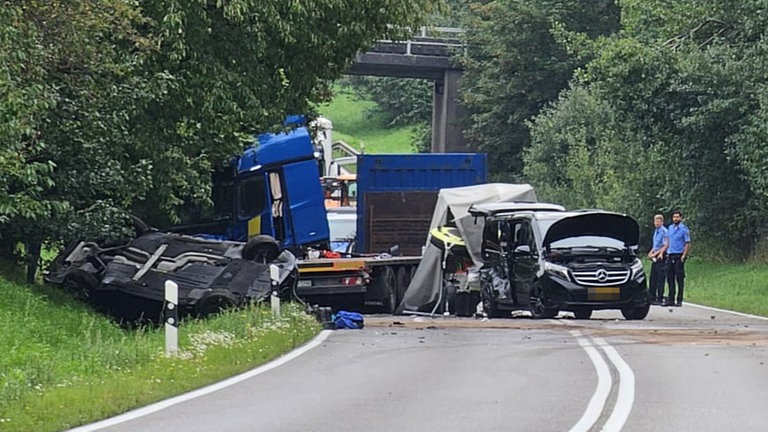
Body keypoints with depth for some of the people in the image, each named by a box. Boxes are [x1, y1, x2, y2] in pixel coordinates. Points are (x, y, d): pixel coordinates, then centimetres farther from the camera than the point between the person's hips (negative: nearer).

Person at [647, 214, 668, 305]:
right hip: (655, 257, 9)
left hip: (661, 257, -9)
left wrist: (656, 253, -17)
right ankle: (652, 298, 14)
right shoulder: (656, 231, 15)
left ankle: (660, 299, -2)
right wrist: (651, 252, 8)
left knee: (660, 278, -5)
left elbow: (666, 246, -17)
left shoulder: (664, 231, -12)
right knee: (653, 278, 9)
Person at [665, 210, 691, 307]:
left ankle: (679, 300, -1)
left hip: (679, 256, -6)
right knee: (670, 278, 6)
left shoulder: (684, 229, -4)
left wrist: (683, 256, -15)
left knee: (680, 279, -3)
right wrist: (667, 252, 9)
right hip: (670, 256, 6)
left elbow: (688, 244, -7)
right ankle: (671, 299, 11)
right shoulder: (670, 228, 14)